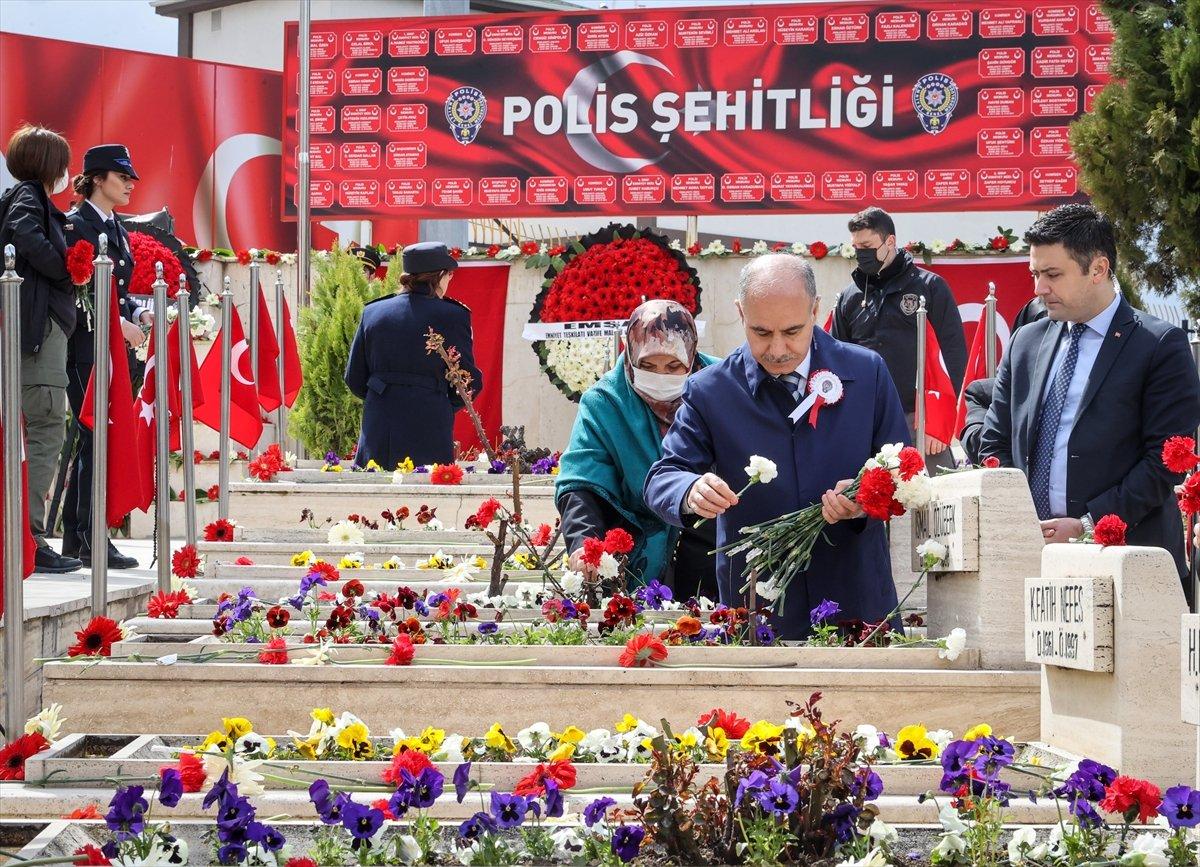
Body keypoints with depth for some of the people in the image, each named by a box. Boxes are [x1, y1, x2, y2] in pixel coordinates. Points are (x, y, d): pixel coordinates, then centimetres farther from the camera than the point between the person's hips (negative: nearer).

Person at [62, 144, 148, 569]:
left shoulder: (117, 228, 17)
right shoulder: (76, 225, -9)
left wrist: (138, 313, 4)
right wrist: (119, 323, -19)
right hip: (85, 347, -9)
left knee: (92, 440, 10)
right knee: (96, 437, -10)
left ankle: (75, 537, 16)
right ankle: (90, 539, -8)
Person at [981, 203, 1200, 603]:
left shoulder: (1160, 346, -2)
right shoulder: (1027, 343, 15)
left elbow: (1167, 458, -8)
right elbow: (997, 444, 17)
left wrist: (1089, 524, -14)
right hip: (1029, 554, 4)